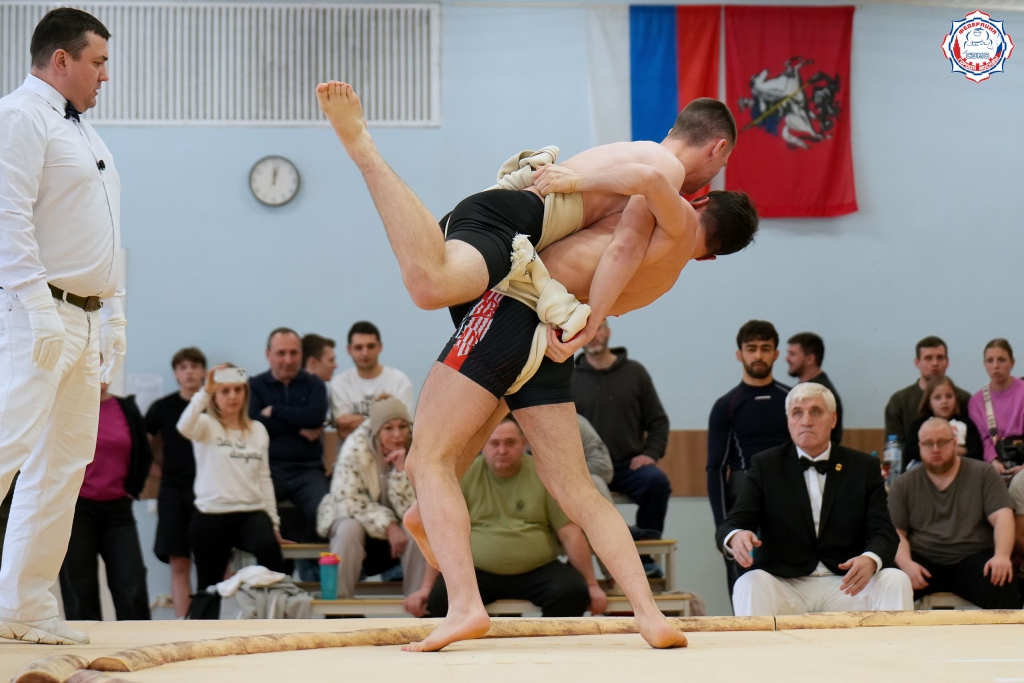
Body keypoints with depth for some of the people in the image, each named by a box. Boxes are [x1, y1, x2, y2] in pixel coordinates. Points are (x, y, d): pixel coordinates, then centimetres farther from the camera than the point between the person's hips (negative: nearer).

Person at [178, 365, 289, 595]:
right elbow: (184, 427, -23)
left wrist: (274, 522, 12)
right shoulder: (206, 426, 2)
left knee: (269, 548, -32)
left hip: (252, 513, 2)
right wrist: (206, 391, -31)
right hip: (212, 515, -2)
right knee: (210, 587, 2)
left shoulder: (258, 429, 14)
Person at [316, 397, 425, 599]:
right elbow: (347, 499, -22)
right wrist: (387, 526, -30)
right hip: (356, 516, -1)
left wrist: (401, 468, -31)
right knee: (349, 529, -34)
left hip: (395, 523, 2)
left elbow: (411, 511, -18)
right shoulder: (356, 447, -21)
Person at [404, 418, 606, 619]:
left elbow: (570, 534, 4)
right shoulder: (464, 476, 4)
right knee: (440, 597, -29)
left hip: (538, 572, 0)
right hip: (476, 572, 0)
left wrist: (592, 585, 0)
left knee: (574, 592, -28)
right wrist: (426, 587, -4)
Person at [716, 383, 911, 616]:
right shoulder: (765, 465, 7)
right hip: (784, 585, -1)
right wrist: (736, 537, -29)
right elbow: (731, 525, -1)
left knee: (897, 581, -26)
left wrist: (870, 560, -26)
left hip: (846, 584, 1)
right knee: (749, 585, -33)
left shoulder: (863, 467, 8)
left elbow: (884, 534, 0)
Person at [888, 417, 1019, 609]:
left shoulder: (983, 474, 9)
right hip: (924, 562, 1)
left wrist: (1002, 556, -22)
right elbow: (896, 533, 4)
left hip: (973, 559, 0)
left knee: (1002, 589, -34)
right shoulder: (903, 485, 12)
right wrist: (906, 563, -18)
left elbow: (1002, 518, -2)